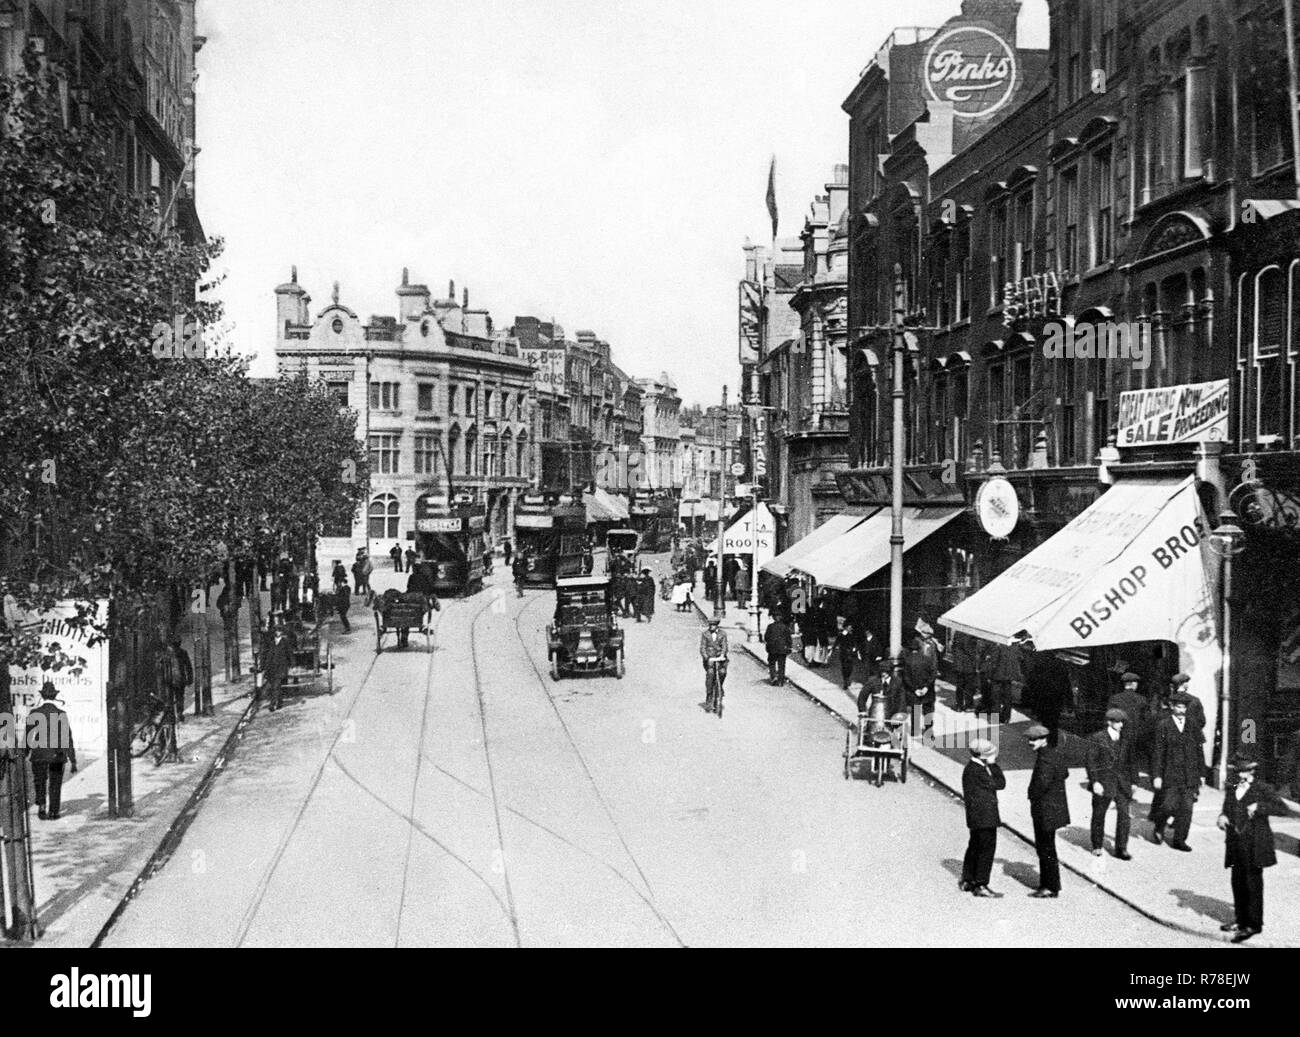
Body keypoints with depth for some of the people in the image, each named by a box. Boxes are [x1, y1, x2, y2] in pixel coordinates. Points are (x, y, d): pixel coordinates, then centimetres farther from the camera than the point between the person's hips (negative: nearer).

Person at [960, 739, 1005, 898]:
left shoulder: (973, 767, 12)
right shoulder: (976, 770, -20)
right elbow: (1000, 784, -15)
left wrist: (992, 766, 5)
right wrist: (994, 765, -7)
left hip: (976, 817, 11)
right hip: (984, 816, -11)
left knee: (975, 847, 19)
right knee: (987, 848, -5)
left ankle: (967, 881, 28)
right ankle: (981, 885, -2)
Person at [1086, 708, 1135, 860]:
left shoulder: (1126, 740, 8)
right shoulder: (1096, 738, -5)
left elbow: (1129, 762, 16)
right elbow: (1091, 761, -7)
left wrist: (1132, 782, 14)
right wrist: (1095, 782, -13)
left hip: (1122, 782, 3)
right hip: (1103, 782, -3)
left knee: (1124, 814, -7)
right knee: (1099, 814, 8)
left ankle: (1121, 849, 0)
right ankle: (1097, 846, 24)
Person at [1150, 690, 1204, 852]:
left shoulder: (1193, 725, 7)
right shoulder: (1164, 726, -2)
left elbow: (1199, 750, 12)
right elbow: (1158, 752, -3)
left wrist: (1200, 774, 10)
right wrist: (1156, 775, -8)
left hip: (1190, 775, 3)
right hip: (1171, 774, -3)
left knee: (1186, 808, 2)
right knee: (1170, 805, -7)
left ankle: (1179, 840, 13)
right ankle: (1159, 827, 22)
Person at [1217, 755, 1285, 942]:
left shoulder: (1262, 790, -3)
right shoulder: (1231, 790, 14)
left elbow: (1282, 808, -11)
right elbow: (1226, 811, 18)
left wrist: (1259, 807, -22)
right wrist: (1222, 818, -4)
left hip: (1255, 846, -6)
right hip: (1237, 846, 6)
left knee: (1253, 883, -4)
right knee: (1238, 883, 10)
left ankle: (1254, 925, 2)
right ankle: (1241, 920, 21)